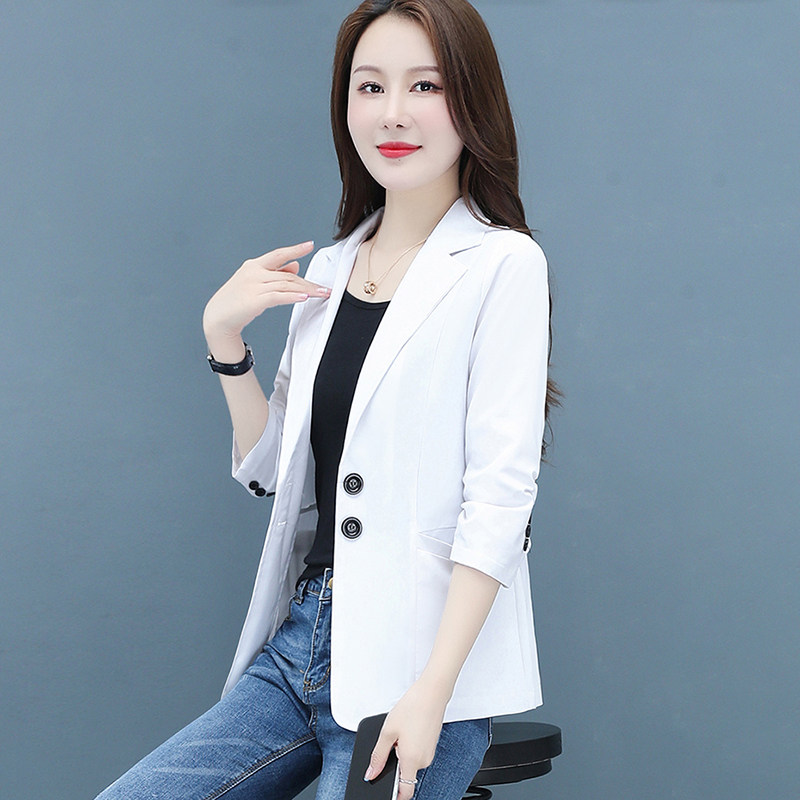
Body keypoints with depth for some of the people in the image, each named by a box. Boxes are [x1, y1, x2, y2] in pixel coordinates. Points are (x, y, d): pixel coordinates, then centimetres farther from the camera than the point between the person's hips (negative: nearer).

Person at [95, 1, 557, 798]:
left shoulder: (502, 265, -7)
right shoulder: (329, 268, 13)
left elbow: (499, 495, -13)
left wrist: (432, 690, -20)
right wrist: (224, 338, 2)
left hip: (418, 667, -6)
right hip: (301, 642, 6)